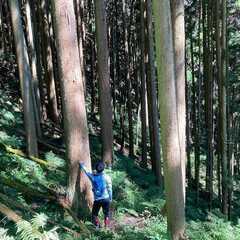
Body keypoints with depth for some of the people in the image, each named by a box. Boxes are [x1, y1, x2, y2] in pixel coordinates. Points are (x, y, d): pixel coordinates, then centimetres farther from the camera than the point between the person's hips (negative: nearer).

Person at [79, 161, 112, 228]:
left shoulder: (92, 176, -5)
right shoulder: (107, 177, -8)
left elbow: (86, 171, 13)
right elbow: (109, 189, -3)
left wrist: (81, 164, 30)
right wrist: (110, 198, 11)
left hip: (97, 199, 0)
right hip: (106, 199, 0)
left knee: (94, 214, 16)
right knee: (106, 214, 13)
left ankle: (97, 227, 7)